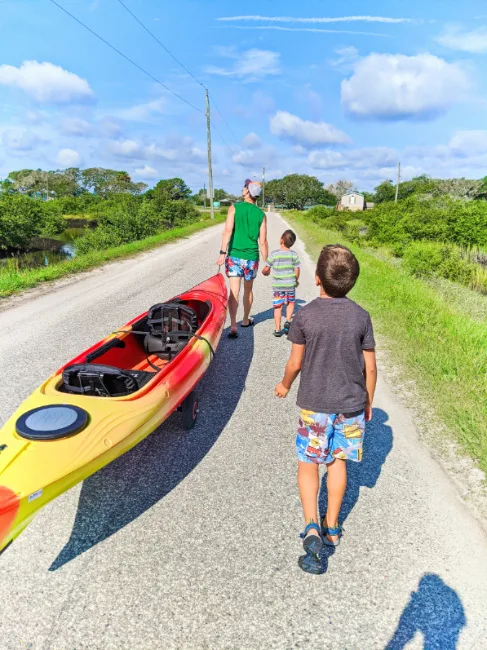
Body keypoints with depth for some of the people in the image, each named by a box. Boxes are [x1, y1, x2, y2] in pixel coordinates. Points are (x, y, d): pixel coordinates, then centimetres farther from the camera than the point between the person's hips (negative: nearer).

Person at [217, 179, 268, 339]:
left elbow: (228, 230, -14)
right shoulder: (261, 214, 3)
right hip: (252, 257, 2)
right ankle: (246, 320, 34)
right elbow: (263, 241, 1)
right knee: (248, 290, 18)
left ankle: (233, 326, -14)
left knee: (234, 291, -4)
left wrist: (223, 252, -16)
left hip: (234, 255, -2)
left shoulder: (234, 208, -3)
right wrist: (266, 262, 9)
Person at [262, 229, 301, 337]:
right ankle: (288, 321, 7)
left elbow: (266, 269, -4)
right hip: (290, 285, 1)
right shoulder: (294, 255, -3)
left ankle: (278, 329, 8)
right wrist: (296, 280, 18)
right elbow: (297, 271, 0)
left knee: (278, 306, 6)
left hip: (277, 285, -1)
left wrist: (265, 272, 19)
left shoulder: (274, 254, -9)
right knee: (291, 303, 23)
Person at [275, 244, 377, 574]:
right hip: (351, 404, 3)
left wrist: (285, 385, 15)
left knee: (308, 463, 13)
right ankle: (332, 527, 31)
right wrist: (368, 402, 14)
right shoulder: (361, 316, -6)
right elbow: (370, 367, -1)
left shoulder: (305, 315, -12)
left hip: (315, 404, -2)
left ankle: (312, 527, -1)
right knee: (338, 462, 19)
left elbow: (295, 363, -5)